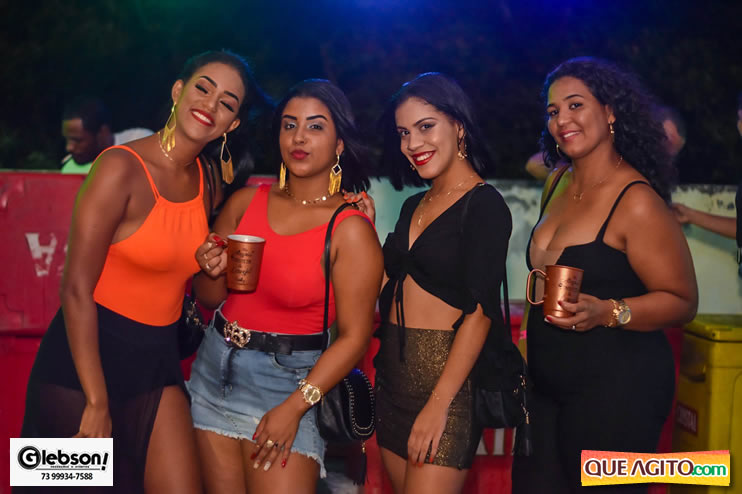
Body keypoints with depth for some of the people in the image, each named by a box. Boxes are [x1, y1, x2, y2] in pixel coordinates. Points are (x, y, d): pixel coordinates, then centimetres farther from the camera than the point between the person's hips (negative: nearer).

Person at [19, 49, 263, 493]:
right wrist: (97, 403, -17)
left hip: (157, 361, 6)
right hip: (87, 358, -5)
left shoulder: (205, 181, 4)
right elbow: (77, 290, -17)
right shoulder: (122, 167, -16)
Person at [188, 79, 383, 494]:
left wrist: (294, 408, -18)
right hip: (215, 367, 5)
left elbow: (354, 336, -14)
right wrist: (213, 273, -11)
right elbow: (210, 298, 11)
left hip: (288, 379, -4)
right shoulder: (246, 202, 2)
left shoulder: (352, 230, -12)